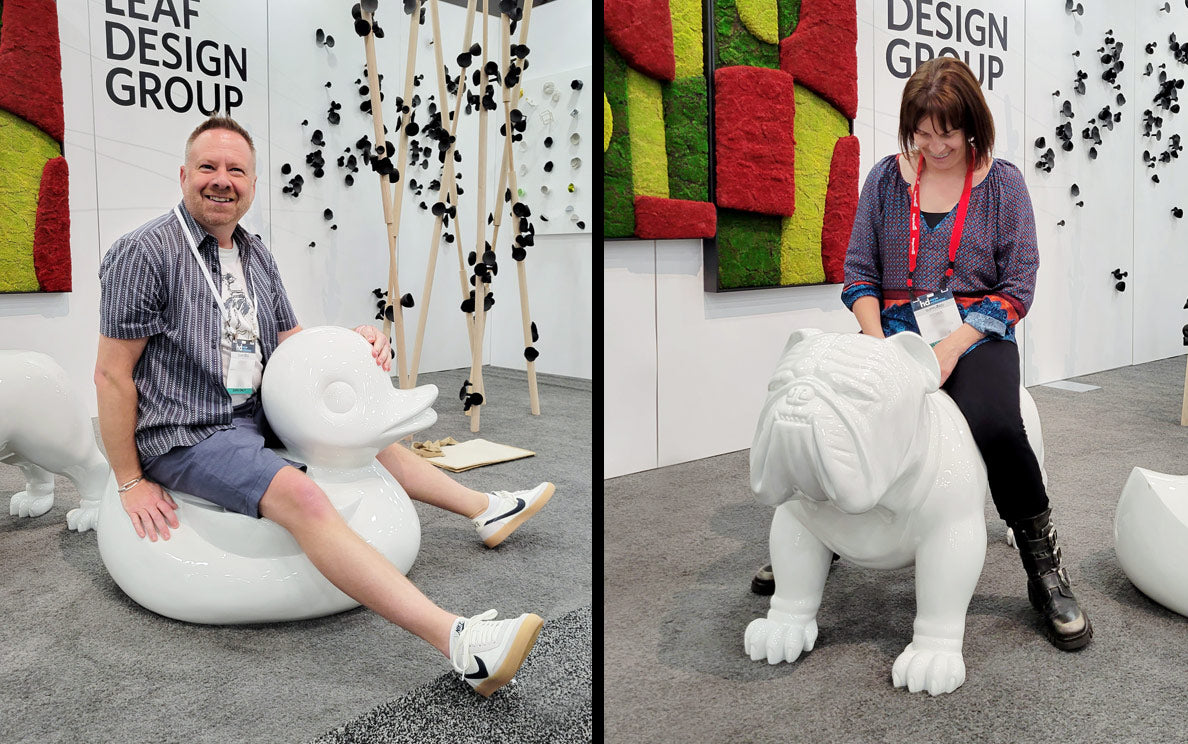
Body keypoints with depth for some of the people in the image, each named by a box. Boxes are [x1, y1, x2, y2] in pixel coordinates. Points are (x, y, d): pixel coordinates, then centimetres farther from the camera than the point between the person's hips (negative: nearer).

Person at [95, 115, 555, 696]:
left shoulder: (255, 255, 10)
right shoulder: (144, 252, -13)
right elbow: (112, 373, -13)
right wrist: (131, 483, -13)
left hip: (256, 414, 9)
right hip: (188, 436, -9)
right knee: (301, 497, -31)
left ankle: (486, 511, 32)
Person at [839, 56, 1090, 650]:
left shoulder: (1001, 183, 3)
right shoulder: (886, 178, 8)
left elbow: (1017, 287, -1)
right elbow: (859, 272, 7)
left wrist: (952, 348, -16)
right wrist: (878, 344, -10)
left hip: (976, 335, -2)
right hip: (894, 332, 2)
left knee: (995, 427, -34)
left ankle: (1044, 568, -9)